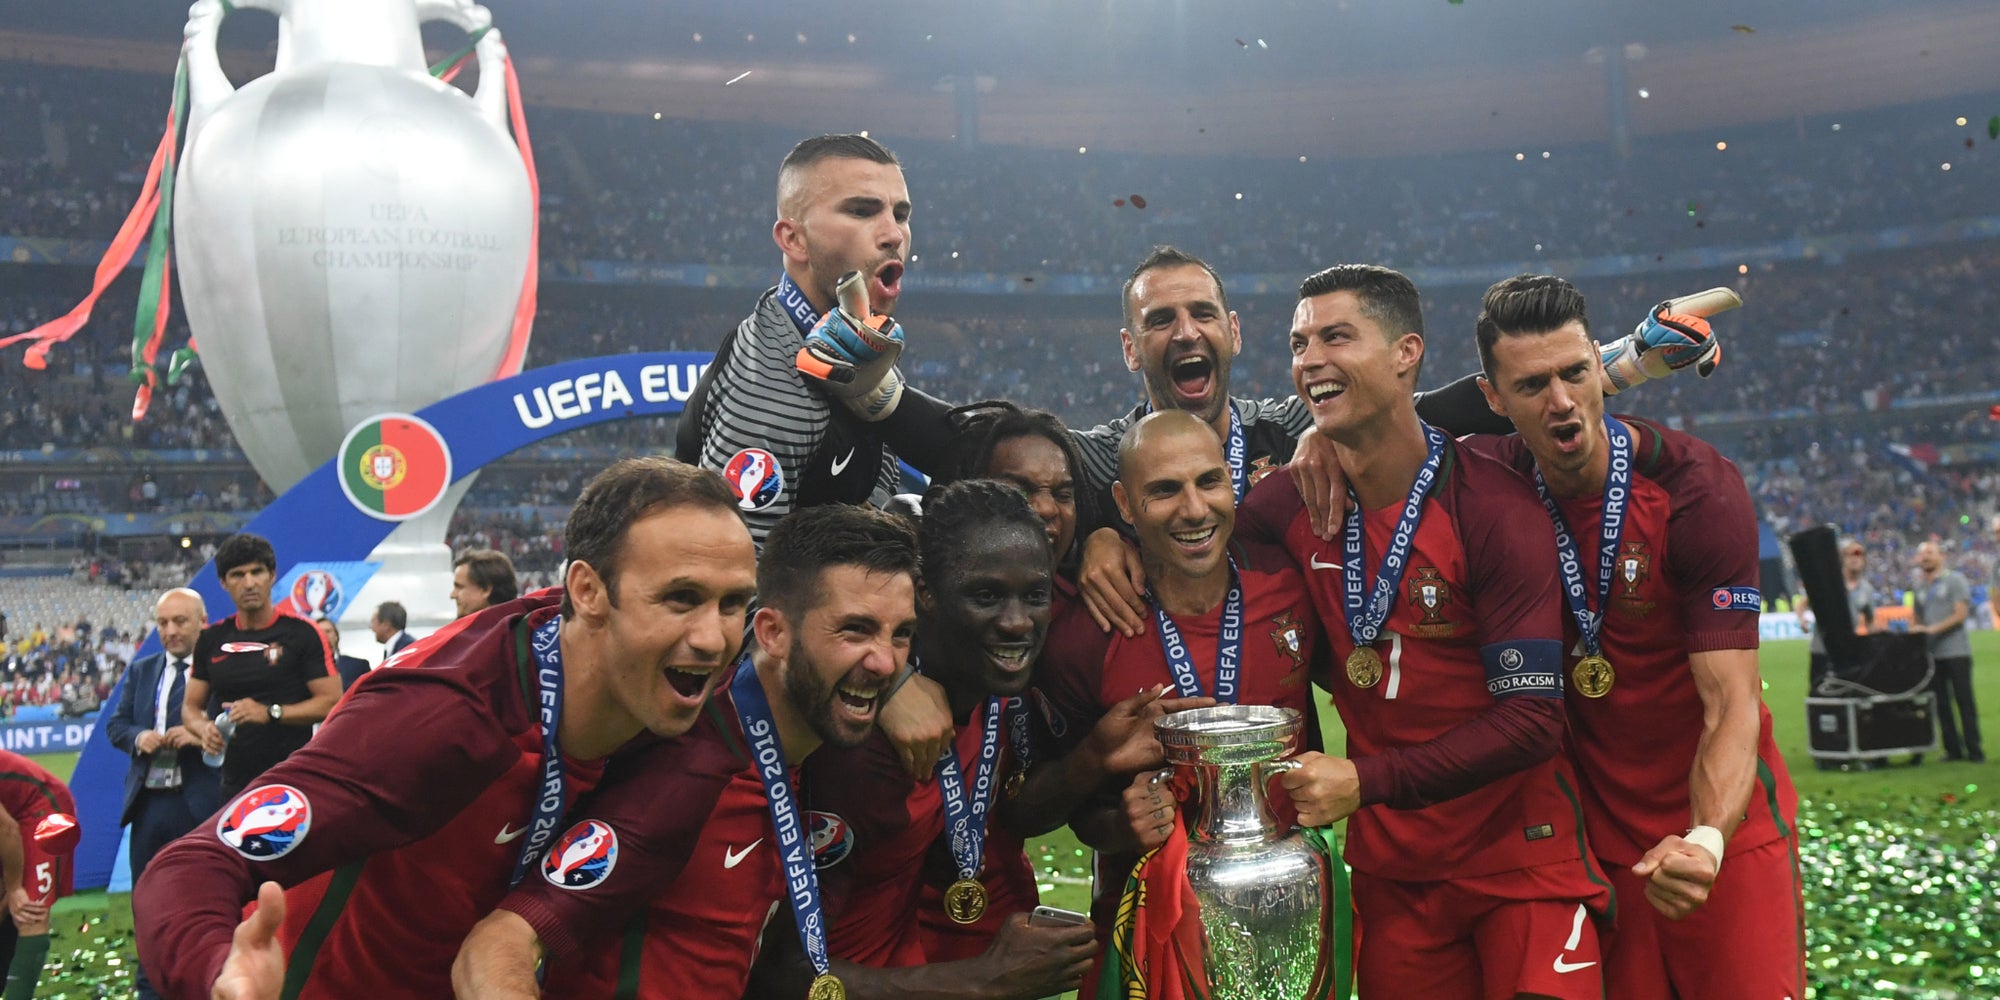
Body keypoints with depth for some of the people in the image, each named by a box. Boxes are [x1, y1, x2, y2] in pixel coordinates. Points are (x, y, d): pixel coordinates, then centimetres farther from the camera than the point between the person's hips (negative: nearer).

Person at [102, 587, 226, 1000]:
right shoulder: (142, 671, 14)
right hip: (149, 803, 6)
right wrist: (138, 737, -8)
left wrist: (204, 735, -27)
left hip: (202, 805, -6)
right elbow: (115, 723, 13)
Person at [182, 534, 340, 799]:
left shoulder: (302, 633, -2)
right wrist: (205, 728, -5)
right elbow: (191, 706, 18)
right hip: (234, 784, 4)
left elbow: (332, 702, -5)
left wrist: (270, 712, -16)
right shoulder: (211, 639, 13)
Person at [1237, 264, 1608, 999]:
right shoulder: (1290, 505, -4)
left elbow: (1532, 718, -20)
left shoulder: (1495, 510, -17)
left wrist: (1366, 782, -25)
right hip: (1391, 874, 4)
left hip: (1520, 860, -4)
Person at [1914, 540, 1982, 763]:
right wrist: (1915, 632, 1)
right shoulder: (1920, 587, 17)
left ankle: (1974, 750, -1)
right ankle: (1953, 749, 8)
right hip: (1931, 653, 5)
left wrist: (1933, 629, -17)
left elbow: (1961, 614, -10)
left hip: (1955, 651, -5)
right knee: (1941, 704, 4)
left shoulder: (1955, 579, 0)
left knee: (1964, 701, -4)